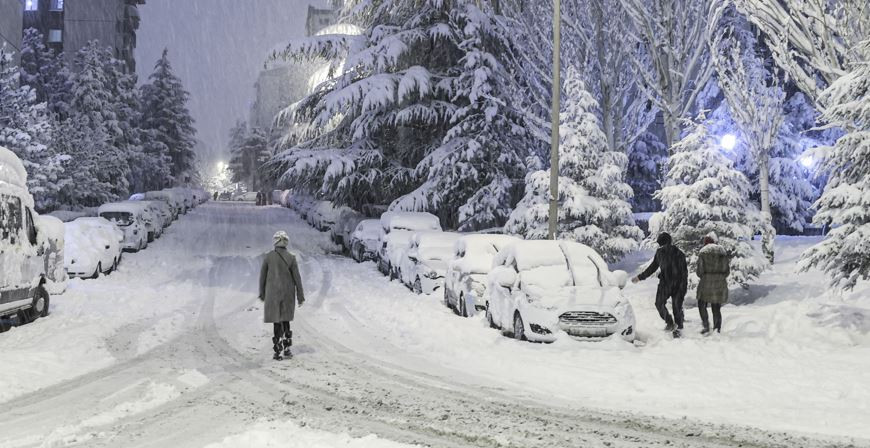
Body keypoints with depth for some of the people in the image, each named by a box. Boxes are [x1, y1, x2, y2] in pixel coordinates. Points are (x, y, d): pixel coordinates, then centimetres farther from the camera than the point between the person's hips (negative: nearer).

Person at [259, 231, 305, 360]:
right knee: (285, 320, 18)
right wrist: (300, 297, 2)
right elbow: (297, 278, -5)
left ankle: (278, 353, 4)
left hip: (272, 293, -1)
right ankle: (287, 349, 14)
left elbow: (262, 276, -1)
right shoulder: (291, 258, -7)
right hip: (288, 294, 1)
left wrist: (262, 294, 12)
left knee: (277, 321, 5)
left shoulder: (268, 256, -7)